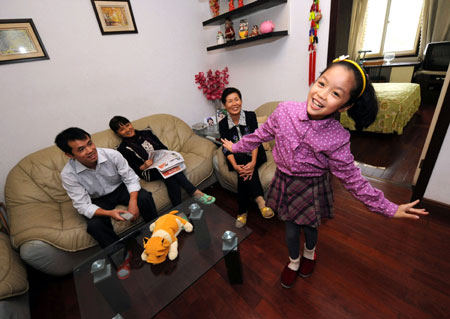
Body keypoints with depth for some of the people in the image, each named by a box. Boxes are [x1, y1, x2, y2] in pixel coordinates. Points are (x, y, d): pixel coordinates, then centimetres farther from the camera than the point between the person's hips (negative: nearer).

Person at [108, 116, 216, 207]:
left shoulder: (146, 133, 15)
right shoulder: (123, 149, 5)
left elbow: (163, 148, 16)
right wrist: (143, 167, -21)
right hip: (148, 172, -3)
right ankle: (195, 192, -31)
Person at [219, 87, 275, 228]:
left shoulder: (250, 116, -8)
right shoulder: (223, 124, -5)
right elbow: (227, 149, -13)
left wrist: (253, 161, -36)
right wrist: (235, 165, -33)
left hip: (255, 155, 0)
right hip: (238, 158, 1)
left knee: (244, 172, -29)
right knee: (243, 169, -32)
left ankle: (242, 211, -20)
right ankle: (259, 198, -26)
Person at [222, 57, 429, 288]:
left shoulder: (337, 139, -23)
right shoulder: (284, 111, -20)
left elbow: (351, 179, -9)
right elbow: (262, 134, -2)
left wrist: (389, 208, -6)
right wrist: (236, 147, 9)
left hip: (311, 190, -1)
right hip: (284, 183, 2)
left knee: (309, 227, 25)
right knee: (291, 230, 20)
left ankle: (309, 252, 63)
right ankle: (293, 261, 54)